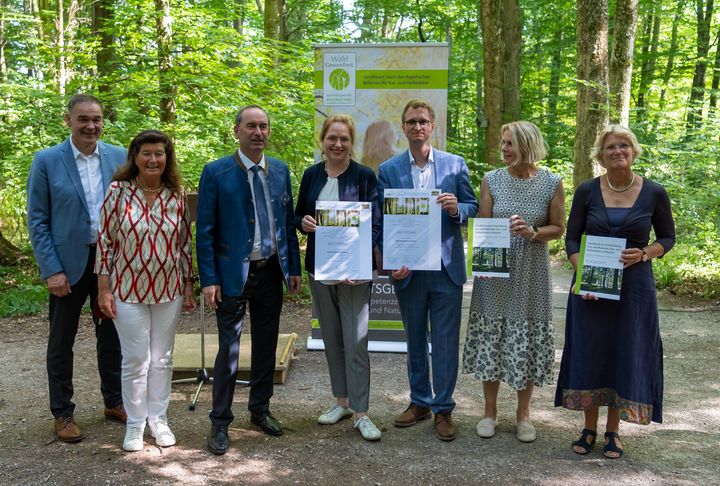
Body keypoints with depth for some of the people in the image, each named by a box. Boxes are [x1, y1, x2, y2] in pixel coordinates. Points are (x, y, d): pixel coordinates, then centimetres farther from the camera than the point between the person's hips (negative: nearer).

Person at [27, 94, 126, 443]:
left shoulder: (119, 157, 1)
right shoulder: (46, 161, -5)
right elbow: (36, 220, -5)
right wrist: (52, 270, -12)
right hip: (68, 264, -2)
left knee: (111, 336, 14)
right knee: (61, 342, 9)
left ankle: (114, 402, 30)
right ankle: (62, 413, 23)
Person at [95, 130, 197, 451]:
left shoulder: (177, 195, 1)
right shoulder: (118, 191, -6)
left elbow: (186, 244, 7)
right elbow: (105, 241, -4)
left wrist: (189, 287, 7)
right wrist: (104, 289, -6)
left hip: (169, 290, 3)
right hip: (128, 290, -2)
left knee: (162, 358, 12)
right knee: (135, 360, 5)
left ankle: (158, 420, 27)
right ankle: (135, 425, 21)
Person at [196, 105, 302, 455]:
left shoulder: (280, 171, 6)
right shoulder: (216, 173, -7)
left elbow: (288, 222, 11)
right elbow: (204, 231, -7)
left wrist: (294, 267, 7)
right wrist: (208, 279, -12)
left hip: (271, 271, 5)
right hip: (233, 274, -4)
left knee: (266, 345, 14)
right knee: (228, 349, 0)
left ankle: (260, 409, 31)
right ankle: (220, 422, 14)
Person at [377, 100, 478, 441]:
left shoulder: (455, 164, 3)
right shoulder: (388, 170, 2)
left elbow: (472, 207, 6)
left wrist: (456, 209, -17)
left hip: (446, 268, -1)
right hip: (408, 269, 1)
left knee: (445, 341, 3)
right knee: (415, 340, 14)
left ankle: (443, 408, 16)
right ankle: (419, 402, 29)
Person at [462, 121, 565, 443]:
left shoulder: (551, 183, -4)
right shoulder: (492, 180, -1)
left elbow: (558, 228, 2)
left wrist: (533, 232, -18)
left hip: (531, 274, -1)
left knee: (527, 341, 7)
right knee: (491, 339, 7)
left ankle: (523, 413, 25)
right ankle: (490, 410, 24)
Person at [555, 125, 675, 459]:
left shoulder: (654, 193, -2)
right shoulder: (587, 191, -2)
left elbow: (668, 237, 8)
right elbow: (572, 239, 1)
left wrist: (645, 253, -13)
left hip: (634, 287, 0)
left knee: (626, 354, 6)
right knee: (589, 352, 7)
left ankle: (613, 431, 22)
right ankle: (589, 428, 23)